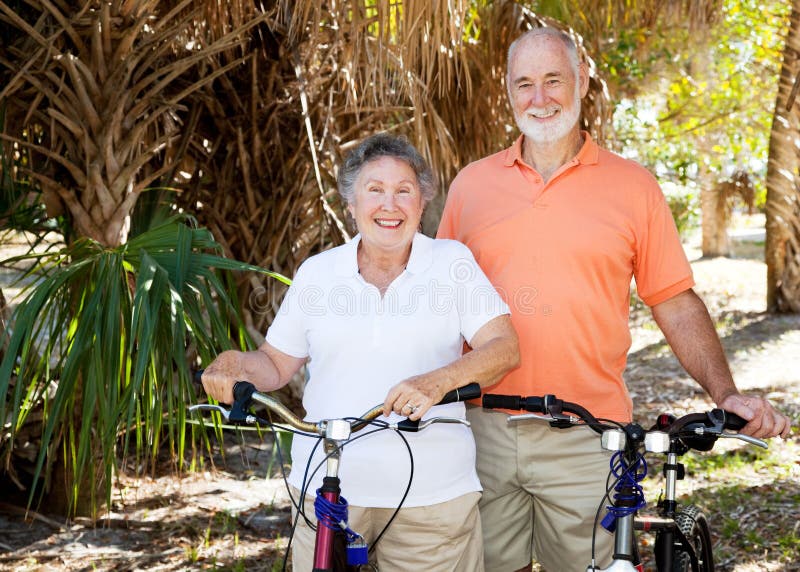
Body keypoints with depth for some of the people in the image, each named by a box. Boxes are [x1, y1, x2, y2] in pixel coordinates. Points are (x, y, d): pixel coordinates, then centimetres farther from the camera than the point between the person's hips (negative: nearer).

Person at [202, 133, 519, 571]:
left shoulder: (452, 261, 2)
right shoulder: (317, 271, 9)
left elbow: (504, 348, -8)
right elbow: (276, 364, 15)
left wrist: (439, 380, -26)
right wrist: (236, 364, -8)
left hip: (432, 493, -1)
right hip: (327, 487, 2)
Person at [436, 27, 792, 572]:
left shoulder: (633, 185, 2)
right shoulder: (472, 184, 7)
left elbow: (675, 302, 4)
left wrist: (725, 393, -7)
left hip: (586, 439, -1)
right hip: (484, 429, 2)